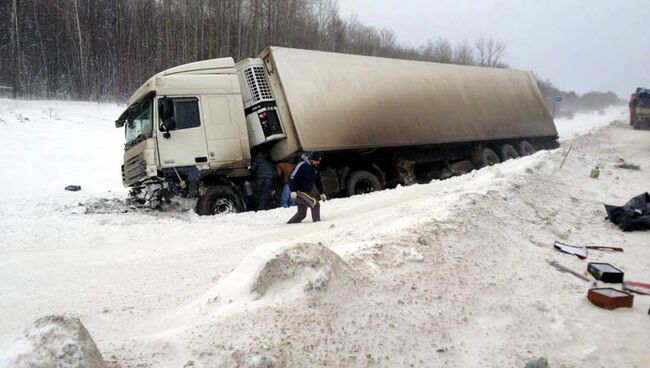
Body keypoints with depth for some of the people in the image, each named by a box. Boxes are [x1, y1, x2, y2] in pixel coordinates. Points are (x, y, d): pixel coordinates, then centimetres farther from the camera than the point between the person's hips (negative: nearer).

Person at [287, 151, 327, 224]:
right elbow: (292, 178, -18)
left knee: (301, 214, 13)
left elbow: (318, 181, 21)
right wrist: (293, 191, -26)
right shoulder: (302, 166, -17)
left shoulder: (315, 168, 8)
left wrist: (321, 193, 17)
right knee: (315, 204, -21)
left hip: (306, 193, 9)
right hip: (299, 192, -9)